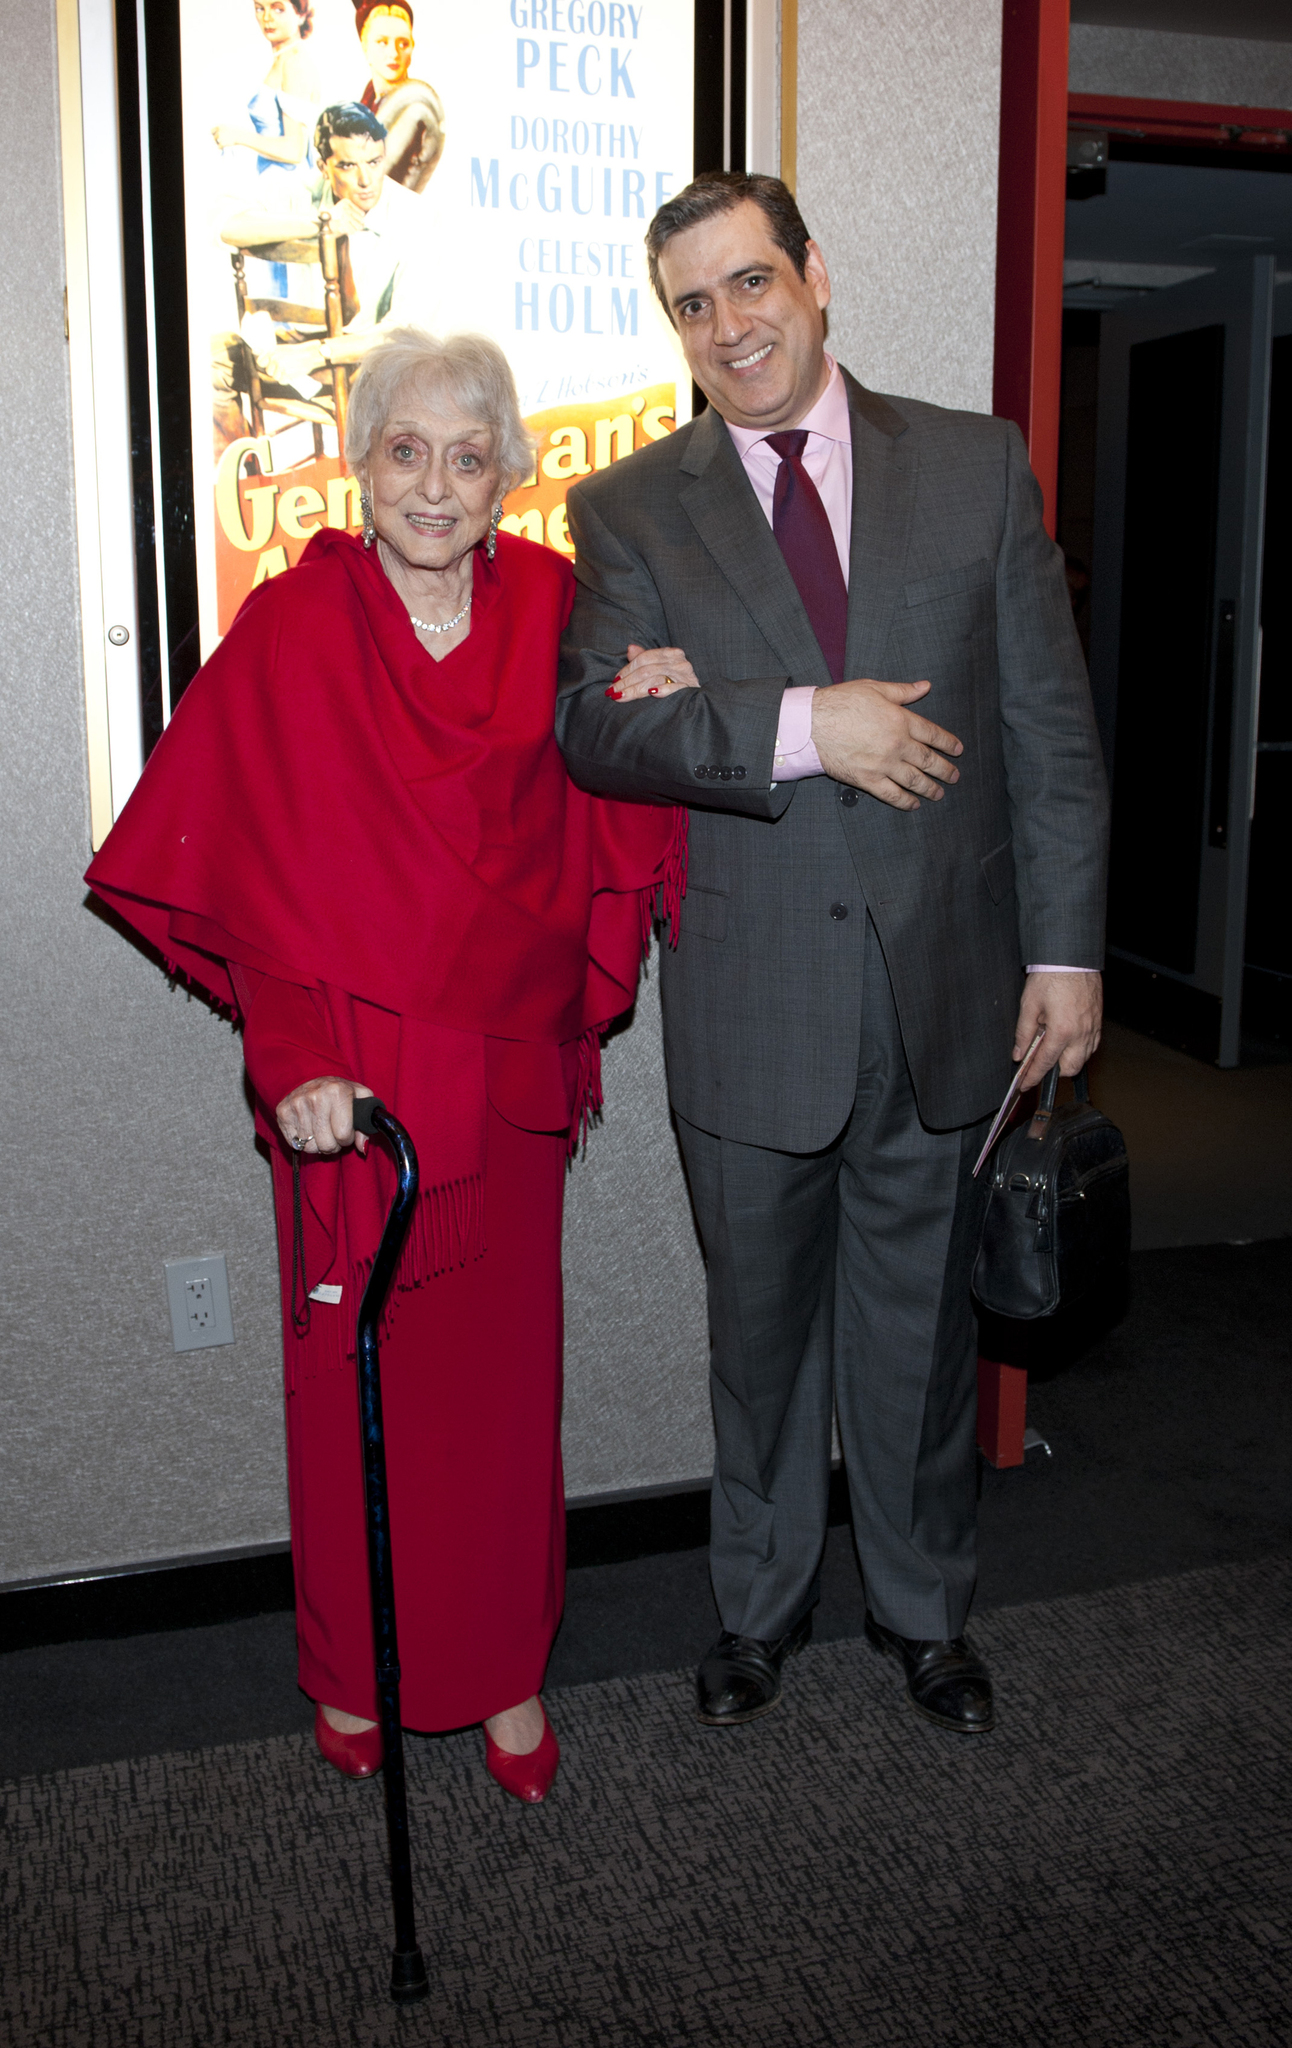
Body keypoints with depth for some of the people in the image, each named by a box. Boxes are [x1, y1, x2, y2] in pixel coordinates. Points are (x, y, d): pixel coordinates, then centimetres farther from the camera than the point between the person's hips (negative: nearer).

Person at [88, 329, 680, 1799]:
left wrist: (587, 993, 1)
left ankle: (504, 1669, 31)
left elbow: (613, 810, 11)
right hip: (349, 1083, -2)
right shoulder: (289, 630, -6)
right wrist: (290, 1055, -19)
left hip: (505, 1072, 2)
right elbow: (242, 875, -9)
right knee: (351, 1375, 11)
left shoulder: (552, 610, 1)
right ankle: (353, 1670, 33)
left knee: (502, 1374, 11)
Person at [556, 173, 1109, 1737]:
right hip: (751, 1006, 0)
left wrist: (1065, 949, -2)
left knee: (921, 1328, 16)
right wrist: (802, 725, -24)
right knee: (760, 1328, 16)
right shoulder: (626, 509, 0)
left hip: (943, 988, 1)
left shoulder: (980, 466, 2)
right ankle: (761, 1606, 40)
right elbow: (593, 726, -14)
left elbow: (1050, 727, 2)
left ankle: (923, 1609, 40)